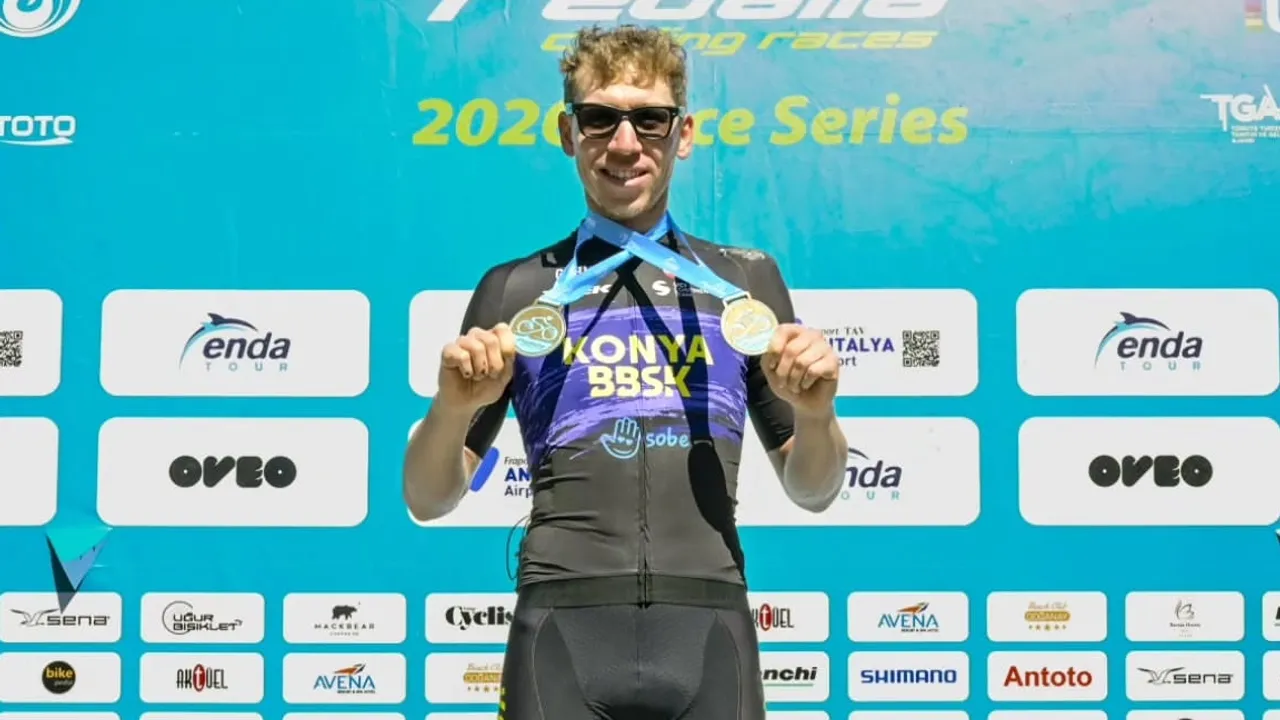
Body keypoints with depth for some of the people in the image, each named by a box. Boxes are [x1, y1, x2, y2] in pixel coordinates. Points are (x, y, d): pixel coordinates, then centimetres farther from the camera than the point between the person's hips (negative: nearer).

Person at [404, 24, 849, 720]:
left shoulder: (747, 281, 13)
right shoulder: (515, 291, 10)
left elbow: (812, 492, 17)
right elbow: (429, 500, 11)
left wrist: (816, 414, -4)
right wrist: (453, 407, -9)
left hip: (708, 629, 1)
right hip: (564, 627, -1)